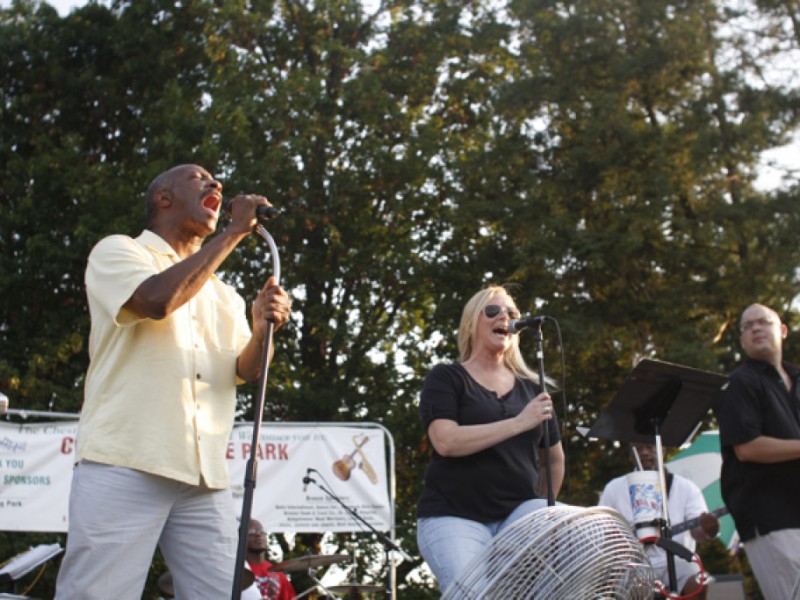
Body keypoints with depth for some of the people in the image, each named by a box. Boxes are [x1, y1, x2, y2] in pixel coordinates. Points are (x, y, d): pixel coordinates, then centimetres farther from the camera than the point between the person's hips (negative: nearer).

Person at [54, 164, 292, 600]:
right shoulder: (118, 251, 8)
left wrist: (263, 330, -9)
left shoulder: (223, 293, 25)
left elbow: (246, 371, 13)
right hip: (125, 466, -5)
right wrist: (234, 232, -5)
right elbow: (158, 299, -13)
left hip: (205, 479, 5)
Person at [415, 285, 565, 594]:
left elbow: (555, 458, 28)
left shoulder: (532, 387, 16)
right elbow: (445, 442, -14)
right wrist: (519, 423, -16)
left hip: (519, 512, 4)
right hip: (453, 515, -3)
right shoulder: (446, 378, 4)